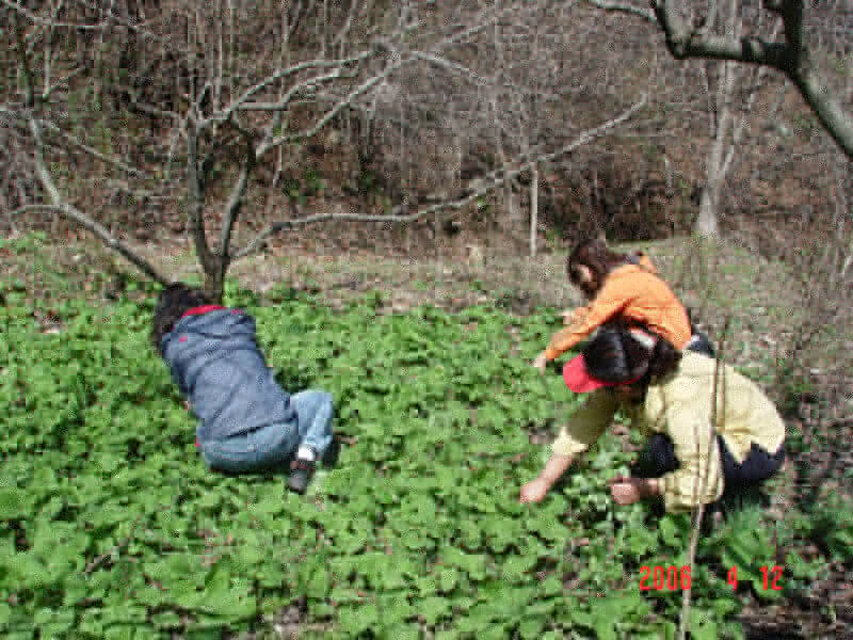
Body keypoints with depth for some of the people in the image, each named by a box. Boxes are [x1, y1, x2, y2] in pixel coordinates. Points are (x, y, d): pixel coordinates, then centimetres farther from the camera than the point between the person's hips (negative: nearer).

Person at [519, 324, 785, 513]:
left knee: (663, 450, -30)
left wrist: (642, 488, -25)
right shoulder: (623, 377, -16)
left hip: (761, 450, -8)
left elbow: (703, 484, -39)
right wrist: (543, 481, -7)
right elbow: (584, 425, -8)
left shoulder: (681, 400, -39)